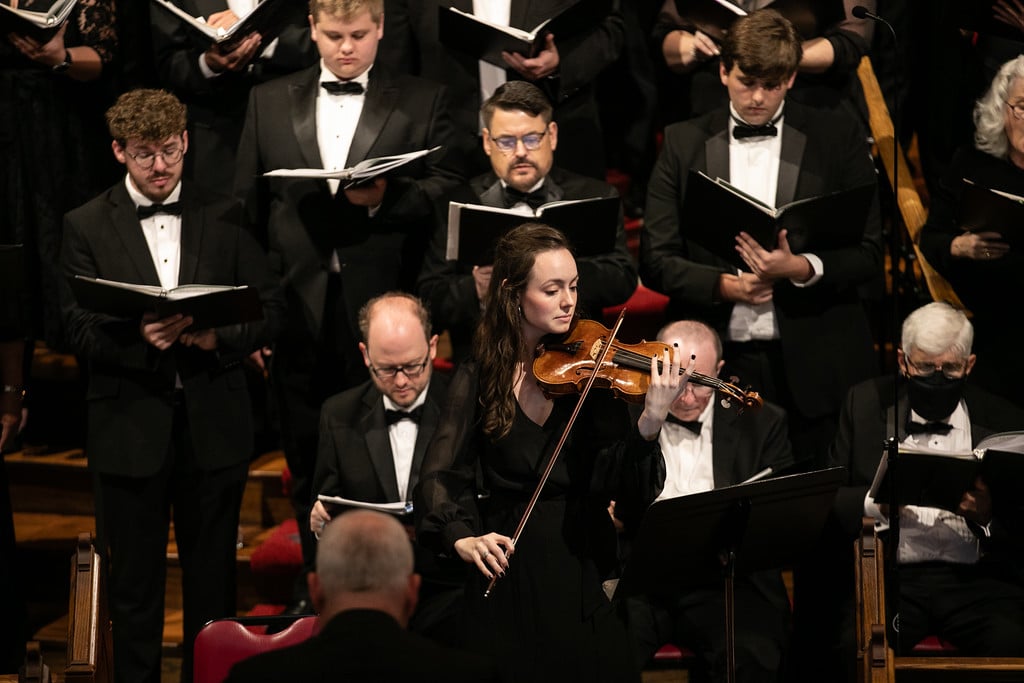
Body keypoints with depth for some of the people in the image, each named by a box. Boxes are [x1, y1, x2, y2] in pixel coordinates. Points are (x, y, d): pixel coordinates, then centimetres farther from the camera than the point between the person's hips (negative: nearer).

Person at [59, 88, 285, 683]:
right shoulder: (87, 227, 1)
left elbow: (271, 308, 4)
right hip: (130, 428, -1)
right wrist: (140, 338, -23)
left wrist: (218, 337, -14)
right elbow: (81, 332, -5)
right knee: (135, 584, 7)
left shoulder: (224, 216, 6)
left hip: (214, 426, 1)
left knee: (214, 581, 10)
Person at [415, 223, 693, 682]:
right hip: (507, 579, 0)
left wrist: (649, 425, -31)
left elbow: (626, 489, -12)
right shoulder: (479, 381, 0)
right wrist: (463, 538, -29)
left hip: (583, 577, 0)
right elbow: (440, 476, -9)